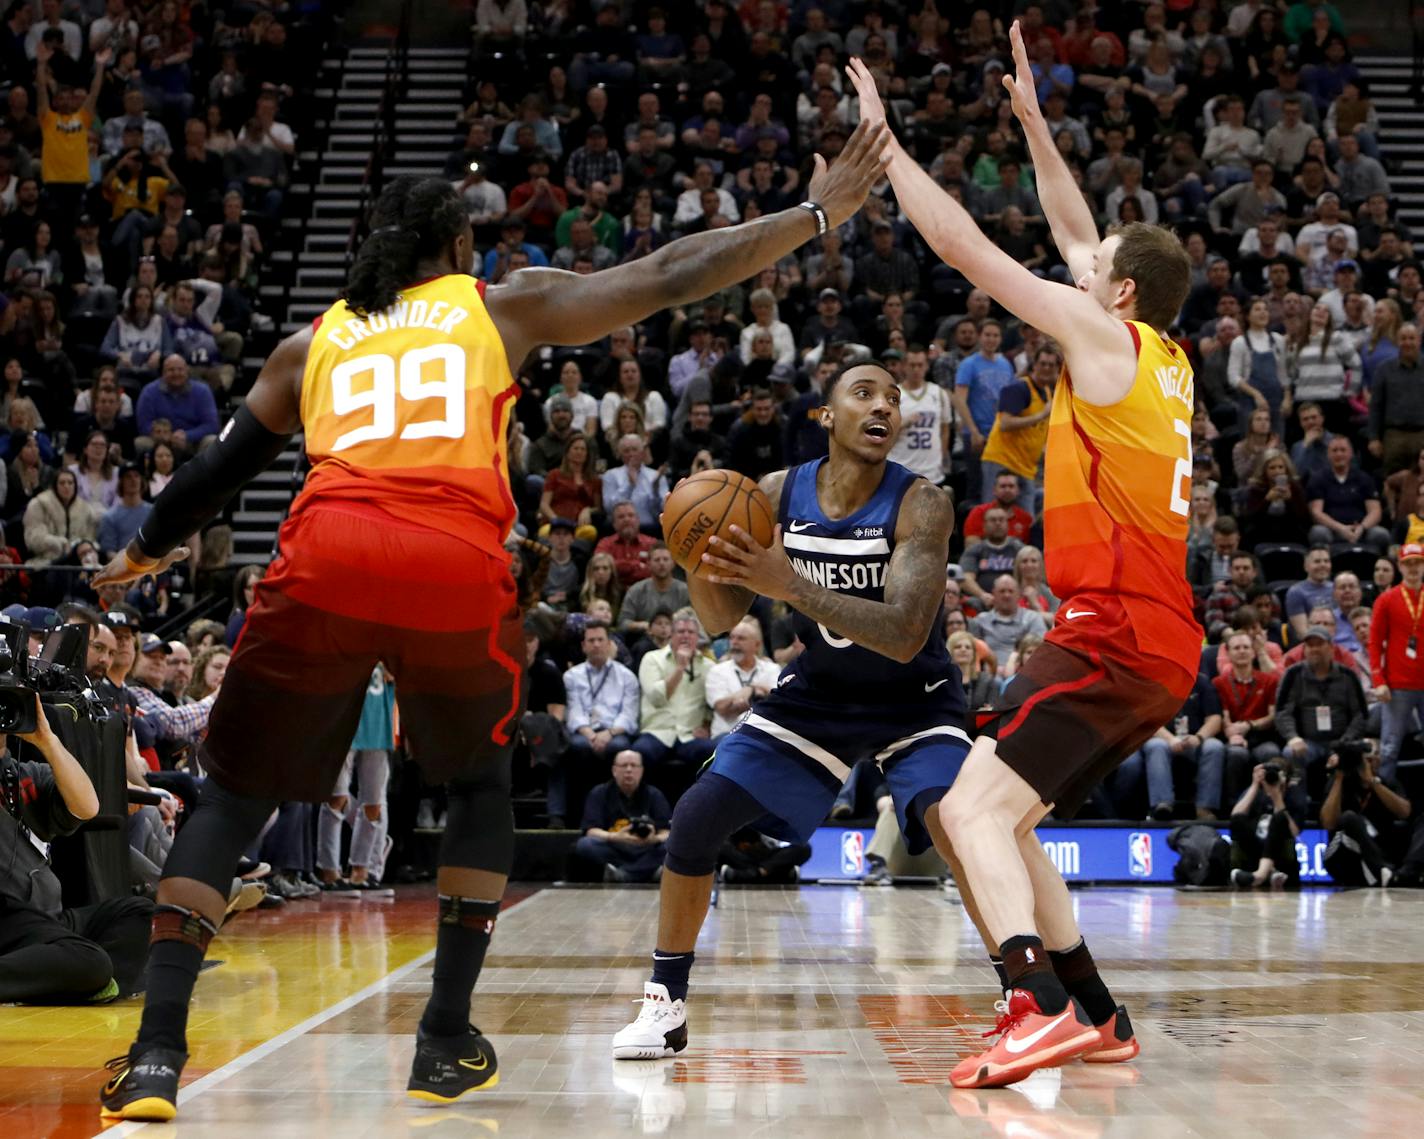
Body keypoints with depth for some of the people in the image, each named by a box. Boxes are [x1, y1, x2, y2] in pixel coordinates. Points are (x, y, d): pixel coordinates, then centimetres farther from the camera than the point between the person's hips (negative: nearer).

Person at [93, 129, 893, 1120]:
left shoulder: (312, 343, 28)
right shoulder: (506, 304, 23)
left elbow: (219, 470, 31)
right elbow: (673, 278, 19)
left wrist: (144, 554, 49)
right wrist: (816, 214, 26)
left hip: (327, 557, 1)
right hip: (458, 564, -1)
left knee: (236, 793, 14)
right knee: (481, 785, 24)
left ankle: (158, 1053, 0)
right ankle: (448, 1042, 18)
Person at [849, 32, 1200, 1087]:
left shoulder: (1106, 336, -7)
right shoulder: (1166, 357, 16)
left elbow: (966, 246, -6)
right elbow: (1079, 235, 29)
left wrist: (883, 140, 2)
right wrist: (1032, 119, 31)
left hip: (1117, 634, -9)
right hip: (1162, 646, 9)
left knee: (974, 804, -17)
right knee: (1005, 821, 15)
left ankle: (1041, 1005, -30)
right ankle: (1094, 1017, 18)